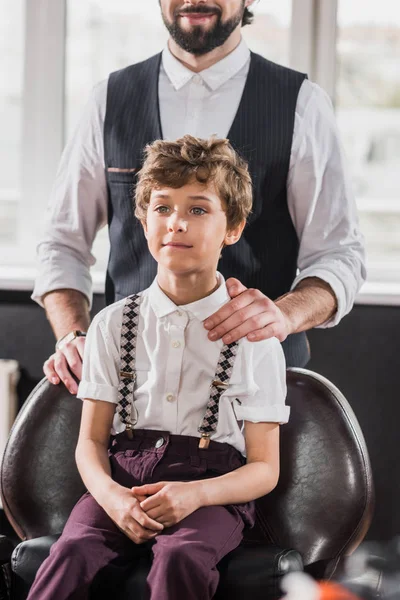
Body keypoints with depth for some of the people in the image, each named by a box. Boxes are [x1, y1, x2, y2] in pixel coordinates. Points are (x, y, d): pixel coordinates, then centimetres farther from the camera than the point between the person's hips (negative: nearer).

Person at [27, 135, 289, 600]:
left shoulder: (253, 336, 4)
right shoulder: (113, 324, 12)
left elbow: (265, 468, 3)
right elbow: (91, 441, 9)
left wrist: (194, 494, -18)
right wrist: (112, 496, -15)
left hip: (213, 491, -2)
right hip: (124, 478, 2)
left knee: (181, 558, -36)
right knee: (73, 551, -31)